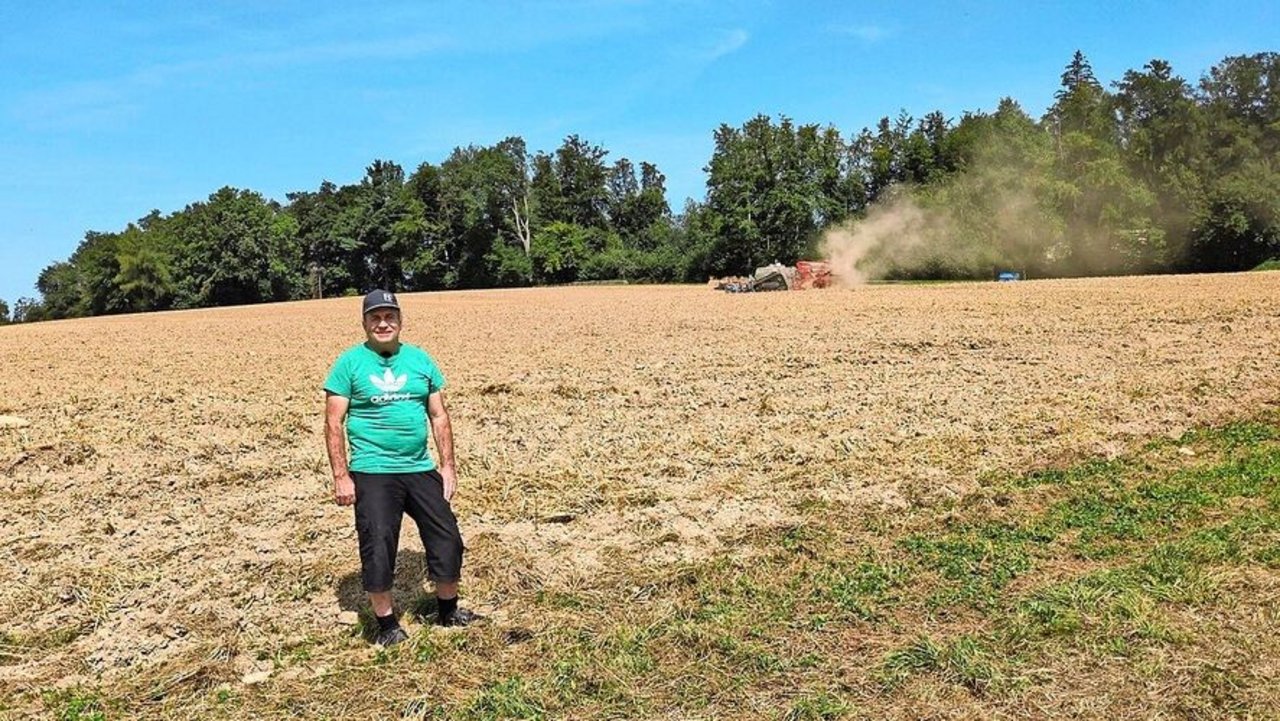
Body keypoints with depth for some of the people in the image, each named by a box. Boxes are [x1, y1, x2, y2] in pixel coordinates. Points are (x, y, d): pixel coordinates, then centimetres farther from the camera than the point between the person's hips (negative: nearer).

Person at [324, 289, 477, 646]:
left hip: (421, 469, 4)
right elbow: (334, 422, -4)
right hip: (373, 473, -3)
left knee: (447, 540, 7)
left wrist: (448, 465, 5)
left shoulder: (420, 360, 8)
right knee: (377, 549, -2)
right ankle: (387, 623, 19)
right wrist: (341, 476, -10)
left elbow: (439, 416, 11)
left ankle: (448, 610, 30)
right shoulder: (350, 363, -2)